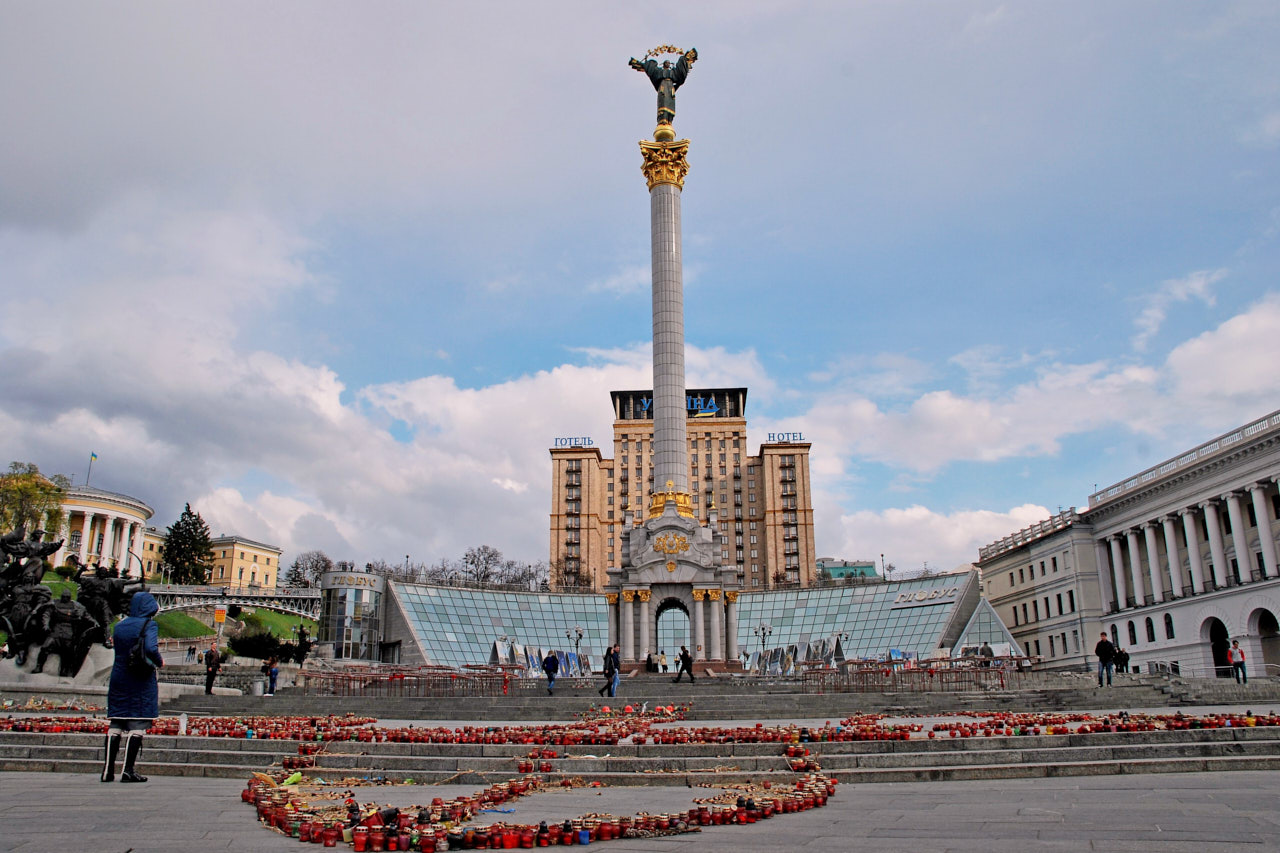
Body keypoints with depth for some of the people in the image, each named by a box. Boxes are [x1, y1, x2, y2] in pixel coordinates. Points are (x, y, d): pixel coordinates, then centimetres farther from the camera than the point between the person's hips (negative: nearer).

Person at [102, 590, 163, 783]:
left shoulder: (120, 625, 9)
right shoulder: (148, 625, -10)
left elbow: (117, 648, 14)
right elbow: (151, 649, -23)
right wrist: (160, 662, -6)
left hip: (119, 678, 6)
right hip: (141, 680, -5)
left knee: (116, 723, 10)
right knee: (137, 723, -1)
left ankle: (108, 770, 10)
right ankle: (129, 770, -3)